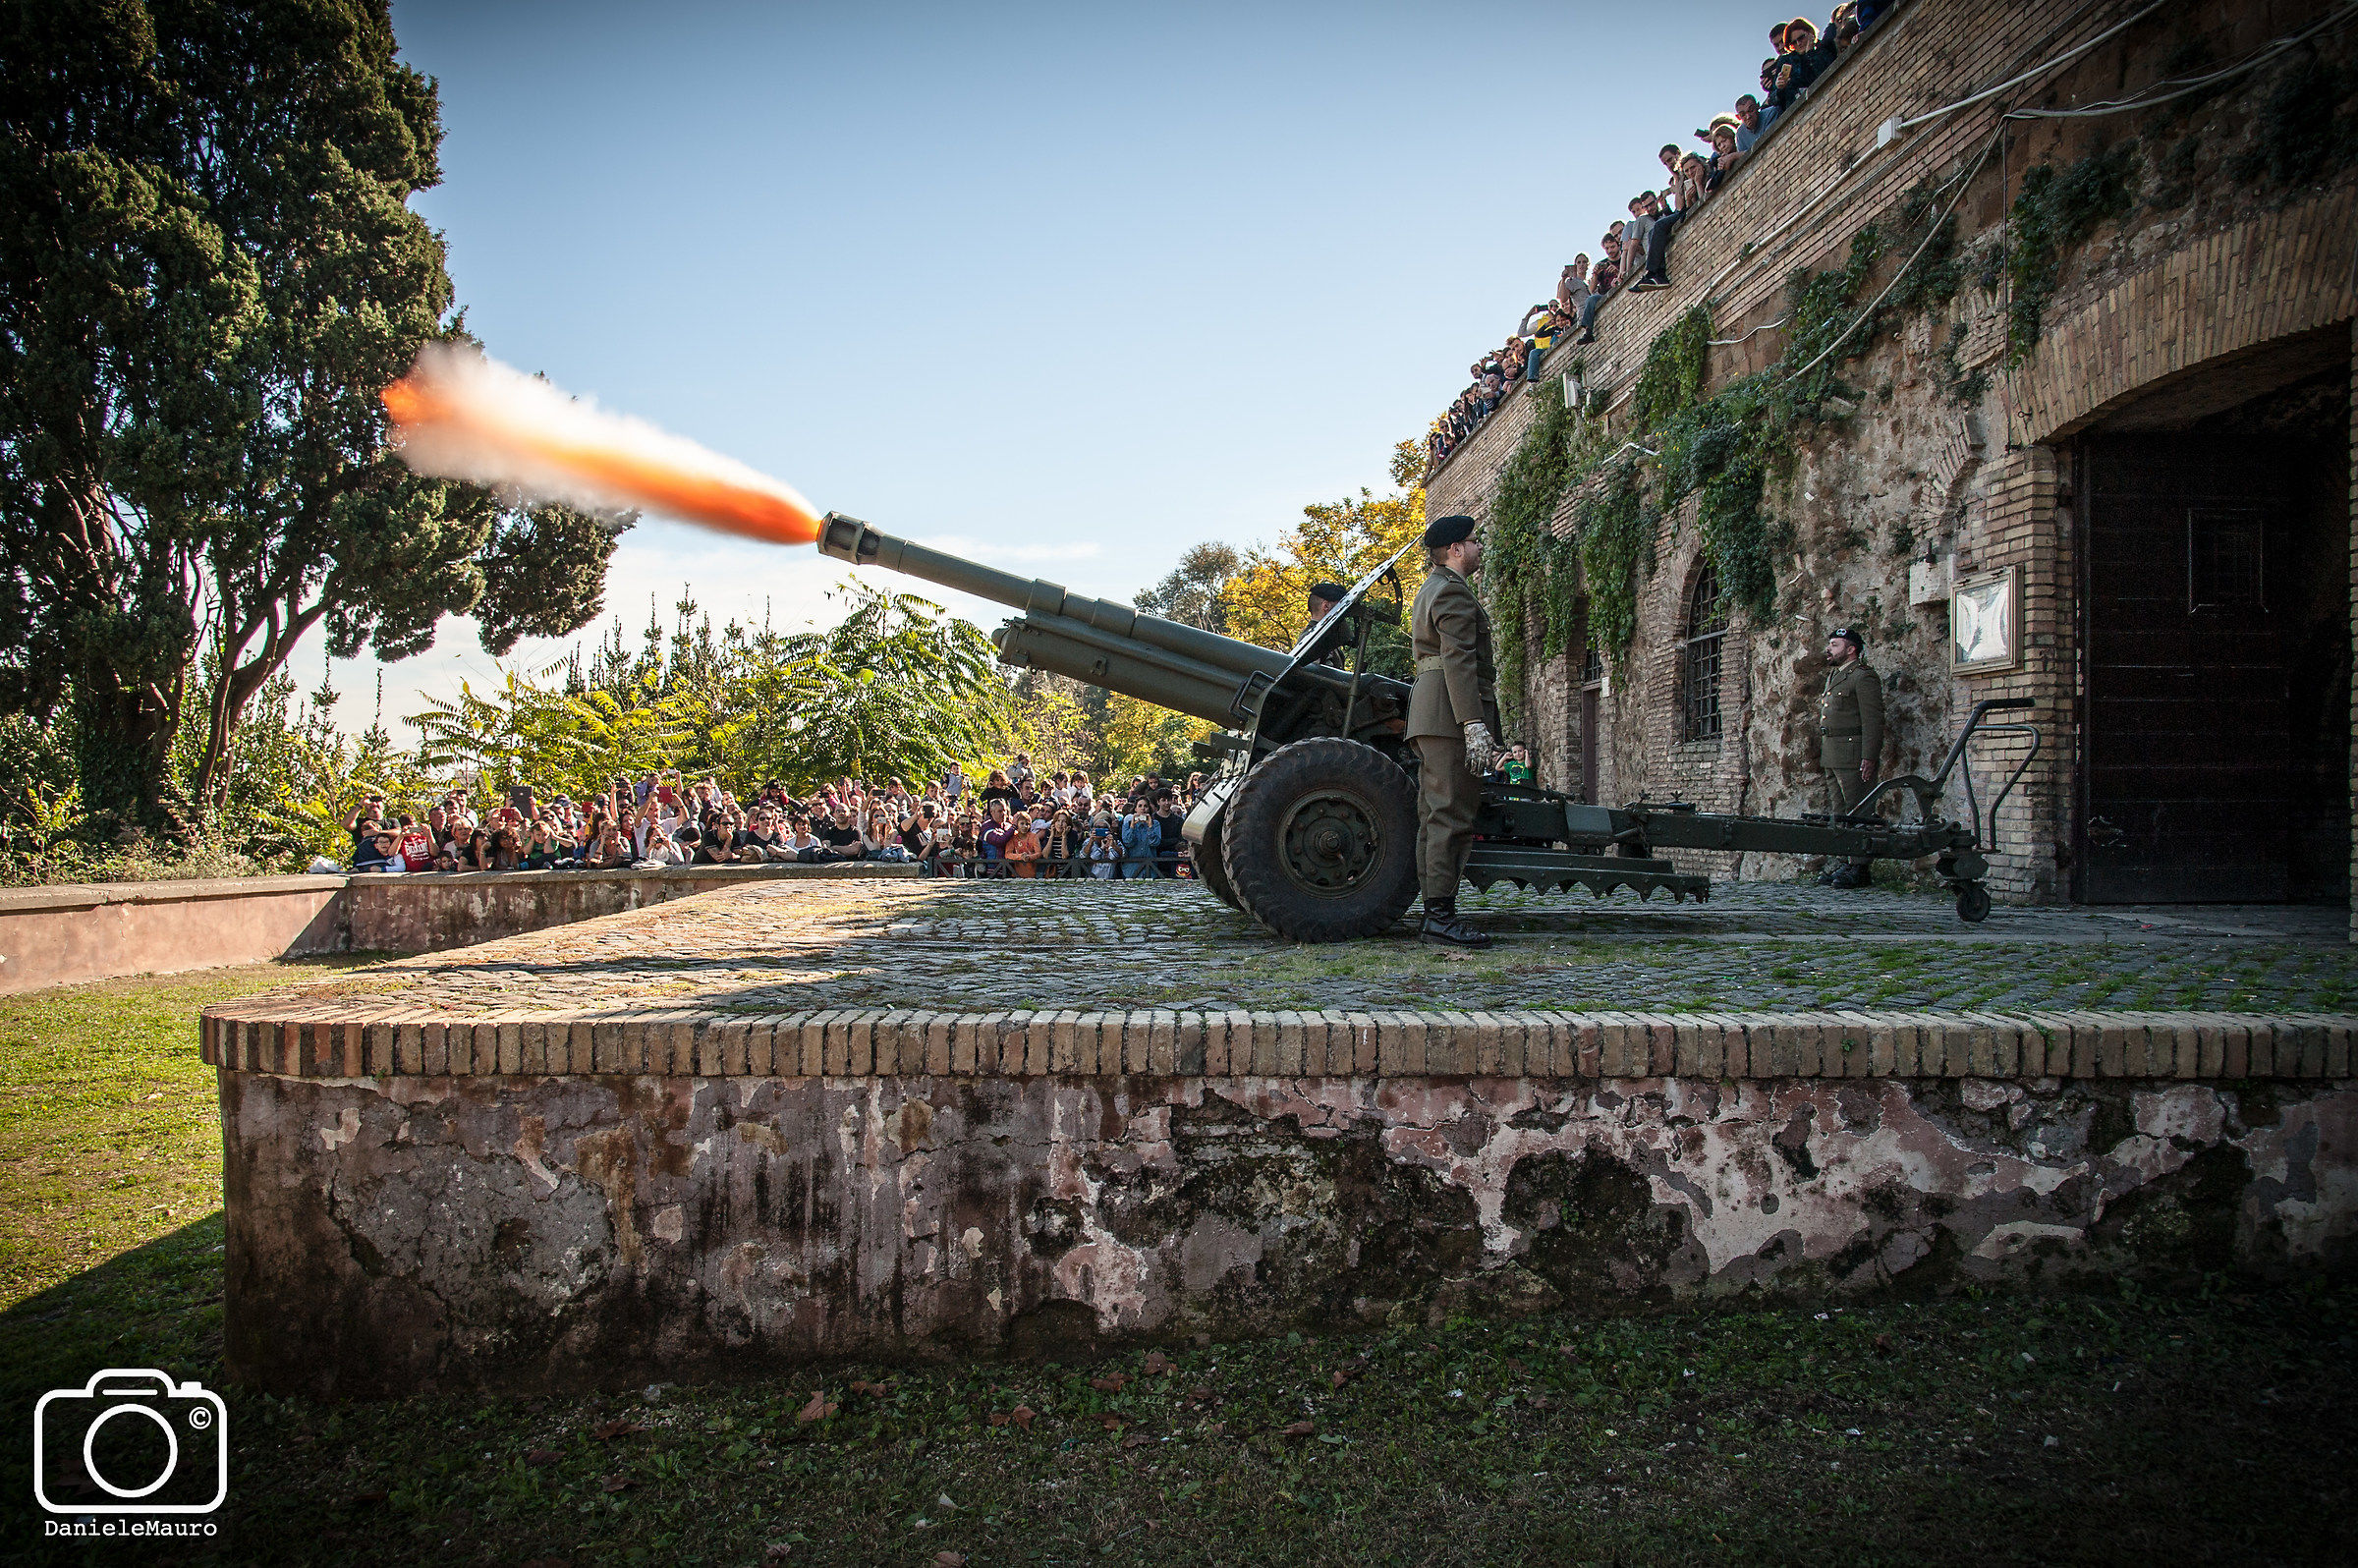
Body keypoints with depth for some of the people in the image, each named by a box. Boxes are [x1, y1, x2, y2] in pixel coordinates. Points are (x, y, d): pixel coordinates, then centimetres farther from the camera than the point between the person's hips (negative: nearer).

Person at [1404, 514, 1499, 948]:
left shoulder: (1430, 590, 25)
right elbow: (1457, 659, -18)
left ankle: (1433, 912, 8)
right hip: (1453, 710, -11)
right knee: (1453, 815, -12)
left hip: (1429, 712, 11)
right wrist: (1474, 724, -24)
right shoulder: (1453, 591, -7)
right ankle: (1441, 915, -14)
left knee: (1435, 815, 7)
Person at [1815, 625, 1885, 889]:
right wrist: (1822, 753, 18)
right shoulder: (1834, 676, 21)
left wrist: (1868, 758, -20)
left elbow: (1872, 721, -13)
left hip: (1853, 755, -9)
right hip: (1831, 756, 9)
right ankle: (1846, 863, 15)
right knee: (1840, 813, 10)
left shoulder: (1864, 676, -7)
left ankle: (1861, 867, -5)